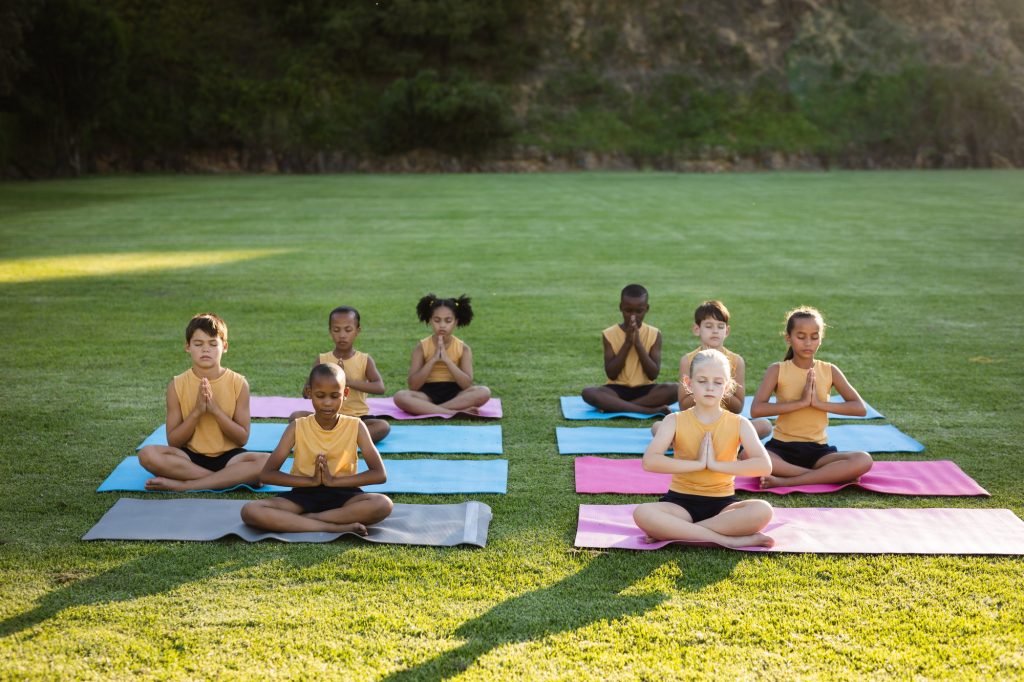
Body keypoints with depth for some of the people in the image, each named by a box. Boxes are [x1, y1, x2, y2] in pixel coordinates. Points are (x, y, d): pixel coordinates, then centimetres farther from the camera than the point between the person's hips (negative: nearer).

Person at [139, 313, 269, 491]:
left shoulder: (238, 383, -4)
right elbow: (173, 441, -5)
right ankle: (231, 479, -24)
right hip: (190, 457, 0)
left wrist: (215, 409, -18)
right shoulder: (177, 385, -3)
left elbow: (242, 438, -5)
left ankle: (183, 485, -25)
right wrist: (196, 412, -19)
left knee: (267, 461, -32)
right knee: (147, 454, -29)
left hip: (228, 456, 0)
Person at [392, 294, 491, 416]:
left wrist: (446, 359, -20)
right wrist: (433, 360, -18)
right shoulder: (421, 347, -1)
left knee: (484, 392, -29)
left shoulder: (463, 348, 0)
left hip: (454, 394, 1)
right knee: (400, 397, -32)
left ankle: (428, 409, -26)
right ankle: (454, 412, -34)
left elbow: (467, 385, -13)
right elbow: (413, 386, -10)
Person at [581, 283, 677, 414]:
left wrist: (638, 343, -15)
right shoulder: (609, 334, -3)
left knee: (673, 389, -30)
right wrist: (627, 343, -16)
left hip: (644, 389, 1)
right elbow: (611, 374, -10)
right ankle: (649, 410, -33)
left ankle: (615, 406, -24)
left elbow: (653, 374, -8)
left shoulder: (654, 334, -1)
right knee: (588, 392, -31)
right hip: (618, 389, -1)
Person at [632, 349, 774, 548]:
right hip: (681, 501, -1)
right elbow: (649, 461, -17)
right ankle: (727, 539, -28)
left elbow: (764, 466, -13)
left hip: (723, 503, 1)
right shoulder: (675, 421, -1)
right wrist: (698, 463, -19)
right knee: (642, 513, -33)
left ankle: (674, 531, -24)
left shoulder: (738, 423, 1)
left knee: (763, 511, -30)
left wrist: (716, 464, -18)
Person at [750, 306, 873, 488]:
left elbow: (860, 408, -1)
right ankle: (828, 475, -25)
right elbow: (756, 409, -16)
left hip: (818, 450, 2)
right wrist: (801, 402, -19)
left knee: (863, 461, -26)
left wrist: (819, 403, -12)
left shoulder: (829, 371, 5)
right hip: (782, 447, -2)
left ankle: (785, 481, -27)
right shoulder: (777, 370, -2)